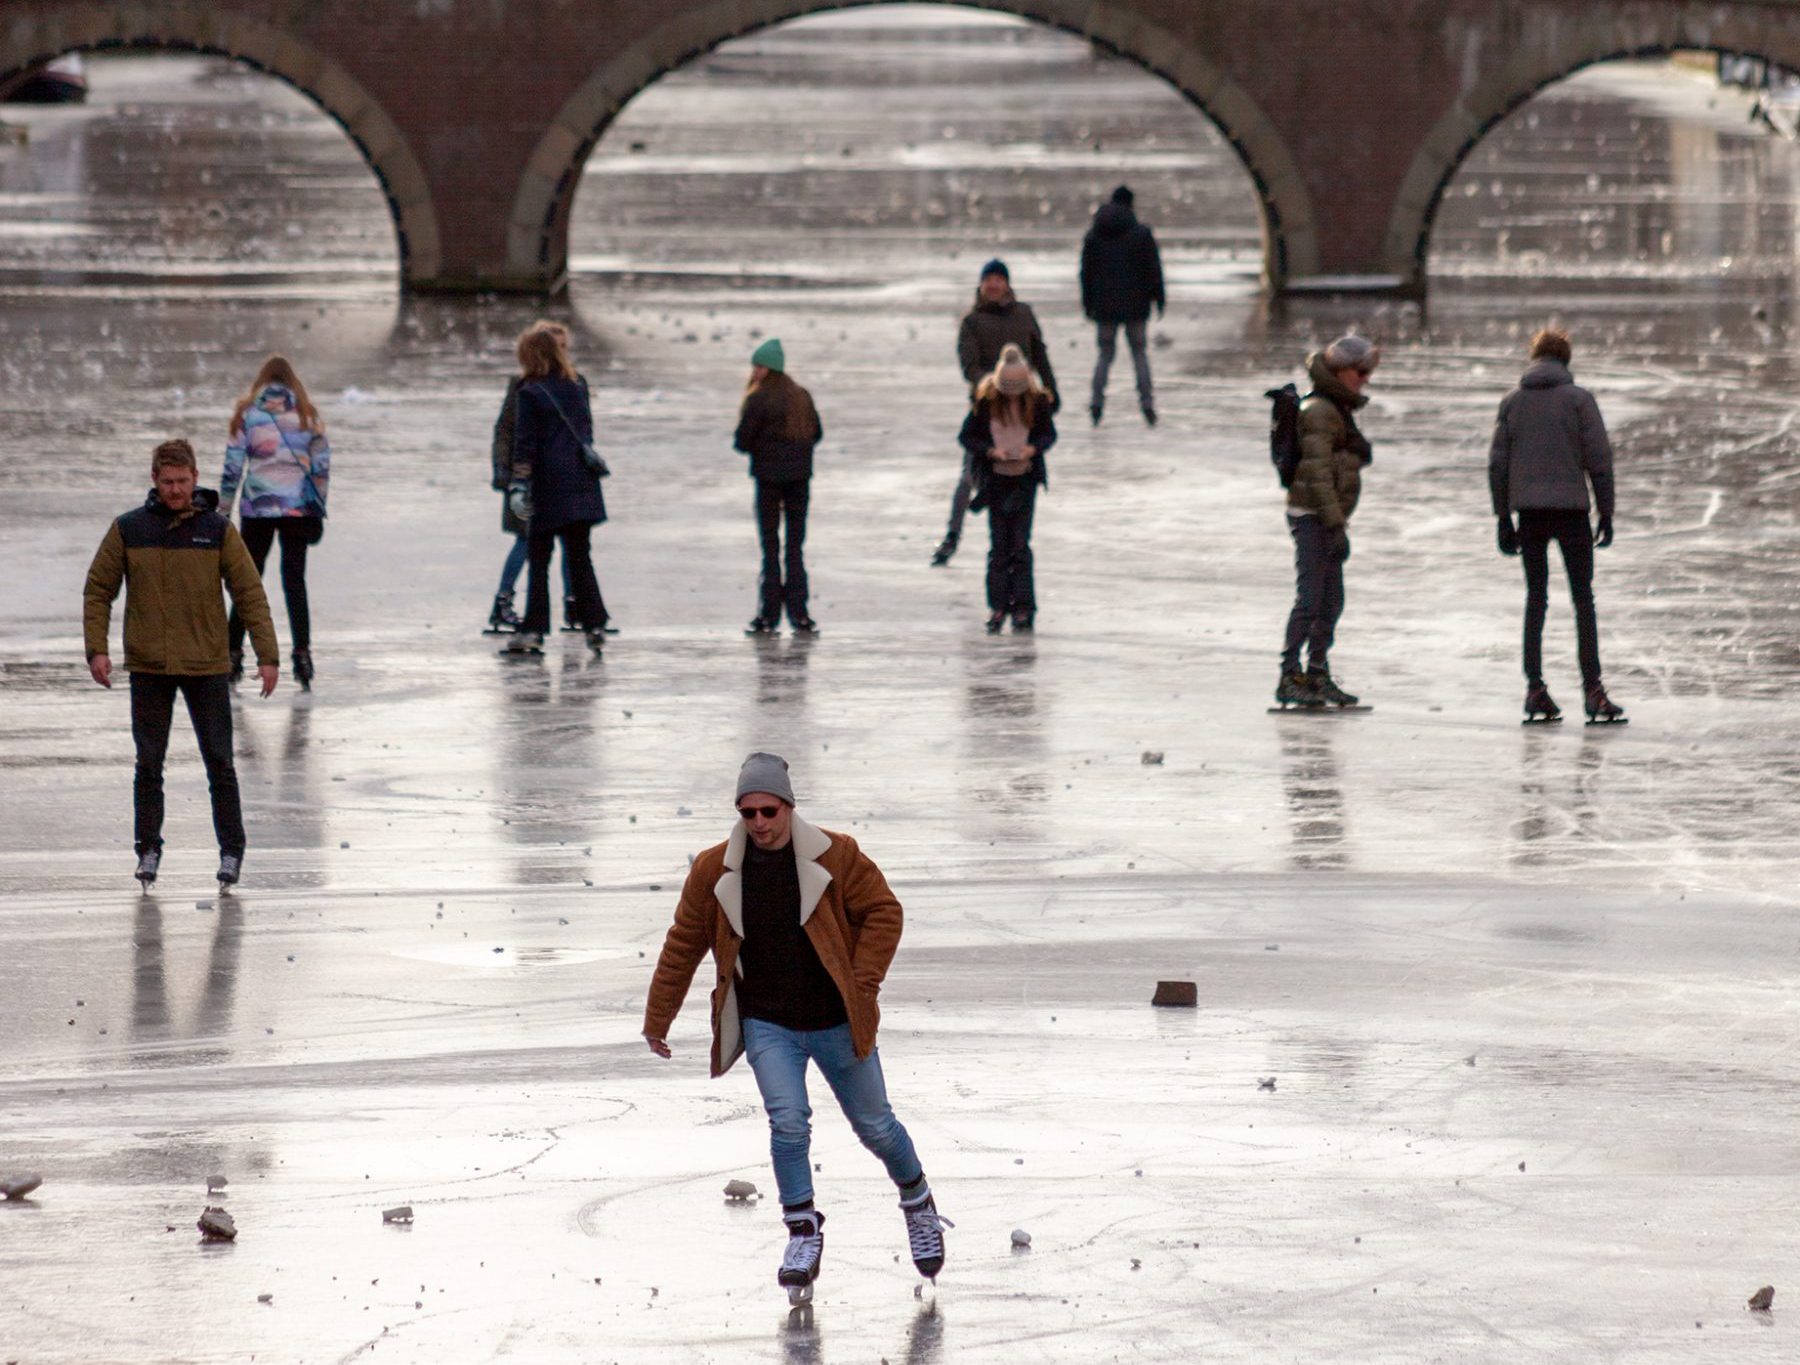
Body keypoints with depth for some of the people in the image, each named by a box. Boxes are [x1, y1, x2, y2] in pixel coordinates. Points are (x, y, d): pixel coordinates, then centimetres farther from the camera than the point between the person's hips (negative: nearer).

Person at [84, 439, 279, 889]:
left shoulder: (218, 530, -1)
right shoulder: (128, 530, 1)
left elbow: (250, 594, 1)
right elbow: (98, 591, 6)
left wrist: (268, 656, -5)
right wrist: (97, 649, -4)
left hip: (207, 666, -1)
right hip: (148, 667, 1)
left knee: (219, 763, 3)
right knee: (149, 764, 3)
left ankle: (231, 851, 11)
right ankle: (149, 850, 12)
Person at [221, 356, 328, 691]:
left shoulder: (247, 414, 1)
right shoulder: (307, 414, 4)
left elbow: (232, 466, 0)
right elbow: (322, 463, 3)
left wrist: (223, 511, 5)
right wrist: (319, 507, 10)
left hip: (258, 506, -1)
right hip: (299, 506, 1)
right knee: (294, 580, 4)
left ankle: (233, 654, 6)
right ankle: (302, 653, -6)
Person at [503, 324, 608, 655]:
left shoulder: (531, 393, -8)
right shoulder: (578, 385, 8)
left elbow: (525, 443, -11)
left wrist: (519, 484, -11)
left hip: (548, 487, -5)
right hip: (581, 484, 5)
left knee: (539, 560, 0)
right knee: (579, 557, 10)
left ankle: (533, 630, -5)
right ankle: (594, 625, 4)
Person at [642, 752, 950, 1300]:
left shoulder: (835, 856, -8)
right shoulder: (714, 870, -3)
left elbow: (883, 912, -1)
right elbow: (684, 944, 5)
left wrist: (863, 982, -11)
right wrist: (657, 1019, 8)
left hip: (836, 1023, 0)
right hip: (767, 1025, 1)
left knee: (875, 1126, 9)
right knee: (788, 1122, -17)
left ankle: (918, 1202, 36)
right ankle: (803, 1232, -1)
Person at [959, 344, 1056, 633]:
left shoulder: (1036, 400, -7)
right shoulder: (985, 400, -10)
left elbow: (1049, 433, 5)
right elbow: (966, 436, -2)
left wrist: (1033, 448, -15)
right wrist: (991, 451, -18)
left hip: (1025, 478, 0)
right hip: (995, 479, 0)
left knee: (1020, 544, -4)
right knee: (998, 546, 1)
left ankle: (1023, 607, 0)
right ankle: (998, 606, 8)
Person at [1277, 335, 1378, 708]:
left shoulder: (1339, 410, 18)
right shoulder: (1319, 411, -13)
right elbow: (1317, 472, -19)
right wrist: (1335, 525, -22)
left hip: (1327, 518, 10)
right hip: (1312, 517, -10)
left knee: (1331, 601, 11)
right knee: (1309, 599, -12)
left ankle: (1317, 674, 18)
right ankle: (1289, 677, -11)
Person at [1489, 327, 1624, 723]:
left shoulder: (1512, 402, 6)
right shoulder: (1578, 399, -3)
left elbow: (1497, 463, 6)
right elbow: (1599, 458, -5)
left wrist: (1503, 519, 11)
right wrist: (1606, 514, 1)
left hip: (1529, 511, 3)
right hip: (1571, 509, -3)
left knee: (1536, 598, 9)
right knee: (1583, 600, 1)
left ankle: (1535, 689, 4)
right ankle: (1592, 689, -6)